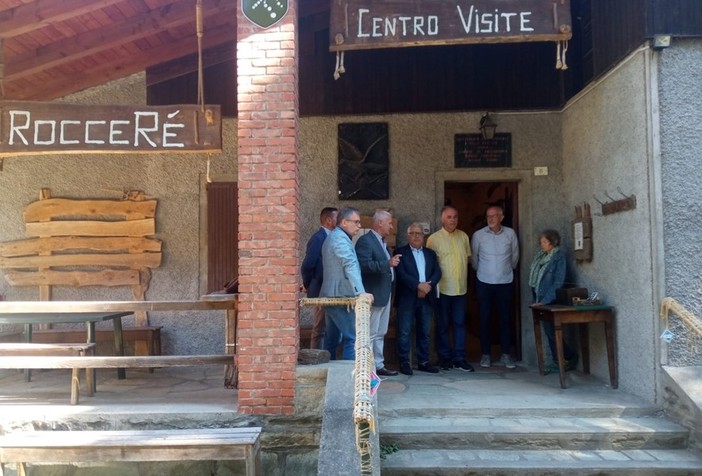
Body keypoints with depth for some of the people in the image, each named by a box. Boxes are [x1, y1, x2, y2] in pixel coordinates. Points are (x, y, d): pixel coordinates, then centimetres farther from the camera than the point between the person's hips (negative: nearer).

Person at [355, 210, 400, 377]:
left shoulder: (382, 242, 18)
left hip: (385, 293, 10)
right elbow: (364, 265, -25)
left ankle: (378, 365, 24)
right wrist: (387, 263, -30)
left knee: (380, 333, 16)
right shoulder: (365, 241, -13)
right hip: (374, 295, -10)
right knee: (370, 334, -4)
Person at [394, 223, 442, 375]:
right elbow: (401, 273, -11)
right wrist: (418, 285, -19)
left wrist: (428, 285, -12)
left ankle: (423, 362, 17)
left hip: (426, 298, 4)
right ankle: (404, 362, 6)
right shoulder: (400, 252, 2)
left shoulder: (430, 253, 17)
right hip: (407, 298, -4)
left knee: (425, 332, 8)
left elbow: (437, 272, 6)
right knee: (404, 332, -2)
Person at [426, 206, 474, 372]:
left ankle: (459, 358, 13)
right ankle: (445, 358, 17)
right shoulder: (434, 238, -5)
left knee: (460, 323, 6)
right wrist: (437, 280, -7)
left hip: (461, 288, 3)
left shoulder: (463, 236, 7)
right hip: (443, 288, -3)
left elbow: (467, 258, 15)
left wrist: (462, 275, 9)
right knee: (443, 325, 6)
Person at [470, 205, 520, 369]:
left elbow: (515, 255, 11)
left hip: (506, 282, 1)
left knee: (505, 318, 6)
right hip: (484, 283, -1)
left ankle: (505, 354, 16)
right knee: (484, 318, 3)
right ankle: (485, 354, 13)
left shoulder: (510, 233, -2)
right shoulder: (478, 235, -6)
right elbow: (473, 257, 6)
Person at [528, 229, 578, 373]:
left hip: (550, 302, -7)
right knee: (549, 332, 9)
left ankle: (572, 358, 12)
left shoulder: (559, 258, -9)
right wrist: (536, 299, 8)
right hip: (540, 300, 7)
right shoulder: (540, 257, 12)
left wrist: (544, 301, -18)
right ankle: (557, 362, 17)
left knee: (551, 332, -4)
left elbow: (558, 283, -15)